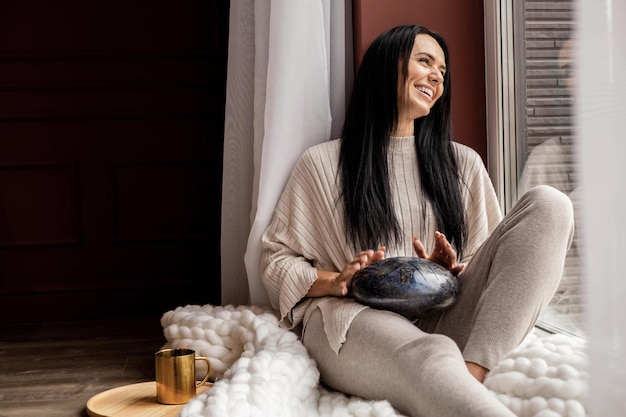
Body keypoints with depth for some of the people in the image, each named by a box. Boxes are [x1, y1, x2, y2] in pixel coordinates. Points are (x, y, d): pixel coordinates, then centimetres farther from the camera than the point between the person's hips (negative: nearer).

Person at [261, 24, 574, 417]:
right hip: (354, 317, -4)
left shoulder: (463, 163, 22)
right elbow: (276, 260, 12)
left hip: (444, 318, 4)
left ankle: (471, 373, -34)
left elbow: (492, 262, 21)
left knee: (548, 205, -18)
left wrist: (452, 273, -3)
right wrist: (335, 281, -9)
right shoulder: (322, 163, 14)